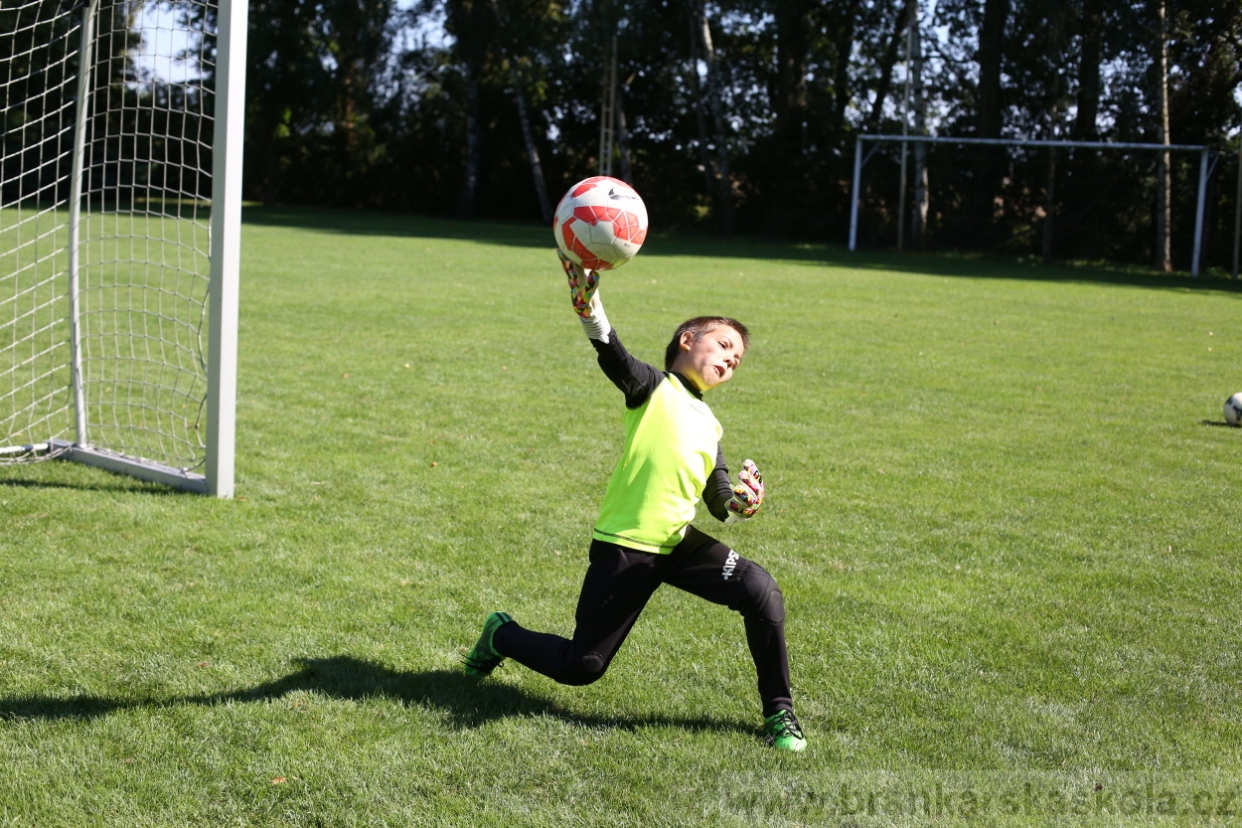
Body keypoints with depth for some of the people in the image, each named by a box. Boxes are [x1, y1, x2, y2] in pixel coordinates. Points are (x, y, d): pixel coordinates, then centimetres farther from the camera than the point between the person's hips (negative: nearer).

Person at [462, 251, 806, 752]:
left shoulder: (710, 427, 18)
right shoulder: (652, 387, -1)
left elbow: (721, 505, 13)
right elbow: (607, 348, -21)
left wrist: (744, 505, -12)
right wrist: (583, 289, -39)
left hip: (679, 543, 5)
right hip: (623, 548, -5)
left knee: (762, 593, -19)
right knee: (581, 668, 3)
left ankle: (779, 713, -2)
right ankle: (501, 636, 34)